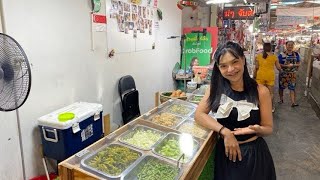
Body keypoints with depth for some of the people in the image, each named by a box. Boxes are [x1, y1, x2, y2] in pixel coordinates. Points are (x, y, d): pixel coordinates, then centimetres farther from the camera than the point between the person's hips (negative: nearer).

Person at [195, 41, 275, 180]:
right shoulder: (216, 88, -6)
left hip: (254, 154, -1)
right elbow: (199, 114, -12)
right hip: (225, 153, 2)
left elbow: (268, 128, -5)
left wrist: (257, 129, -28)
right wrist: (225, 132, -23)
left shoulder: (260, 91, -12)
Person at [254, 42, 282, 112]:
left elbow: (256, 67, -1)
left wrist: (254, 75, 10)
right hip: (270, 76, 0)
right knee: (270, 92, 11)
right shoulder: (274, 56, -2)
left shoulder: (258, 56, -1)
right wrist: (280, 69, 26)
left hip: (260, 75, 0)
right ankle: (271, 107, 21)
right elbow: (278, 67, 4)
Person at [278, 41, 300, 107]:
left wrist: (293, 65, -13)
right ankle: (281, 99, 28)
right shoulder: (281, 55, -8)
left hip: (292, 74, 2)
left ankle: (293, 102, -5)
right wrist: (287, 66, -22)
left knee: (292, 88, -4)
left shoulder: (296, 54, 3)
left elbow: (298, 64, 8)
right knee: (281, 87, 9)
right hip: (283, 74, -2)